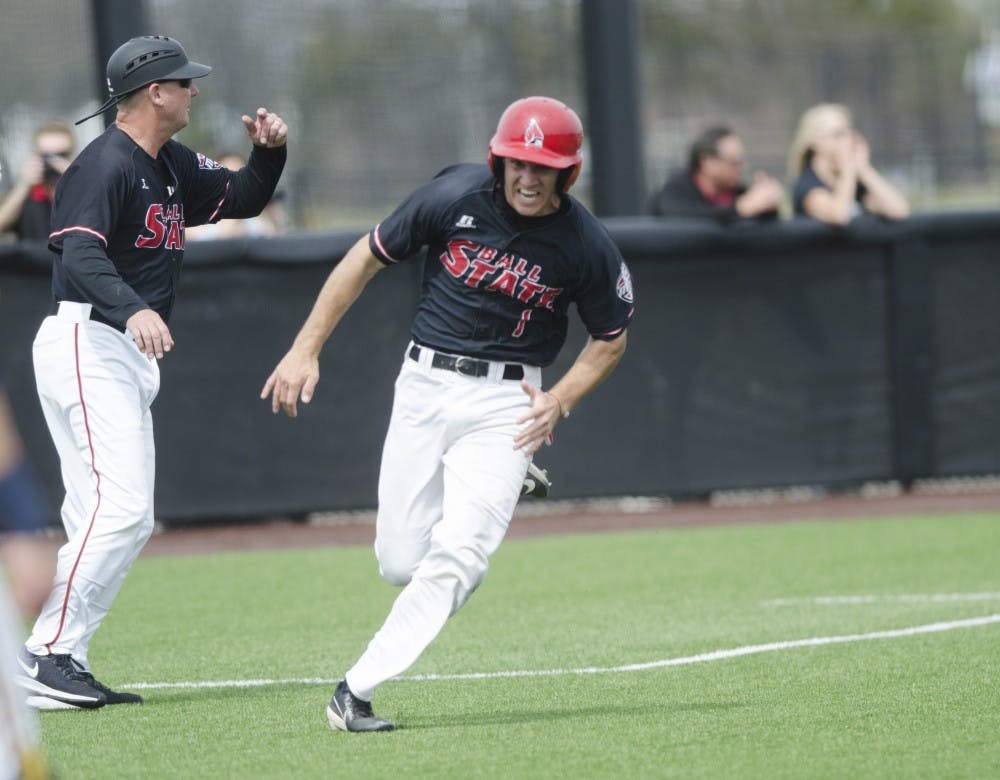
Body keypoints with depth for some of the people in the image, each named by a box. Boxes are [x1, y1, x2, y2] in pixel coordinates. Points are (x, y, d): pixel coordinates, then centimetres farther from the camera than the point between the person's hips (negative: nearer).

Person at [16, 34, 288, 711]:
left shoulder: (173, 168, 15)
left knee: (127, 521, 8)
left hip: (128, 361, 10)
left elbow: (243, 198, 26)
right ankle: (47, 657, -20)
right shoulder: (106, 164, -14)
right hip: (85, 346, -10)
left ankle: (61, 663, 9)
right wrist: (132, 309, -45)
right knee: (119, 508, -20)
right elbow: (80, 254, -28)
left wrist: (270, 151, 6)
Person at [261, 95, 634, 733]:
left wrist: (561, 400, -8)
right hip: (425, 386, 2)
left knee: (454, 558, -19)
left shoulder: (588, 247, -9)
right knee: (400, 563, 1)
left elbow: (611, 338, 8)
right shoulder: (456, 197, -9)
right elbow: (367, 259, 2)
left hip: (505, 403, -2)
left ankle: (358, 689, -16)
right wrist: (306, 349, -1)